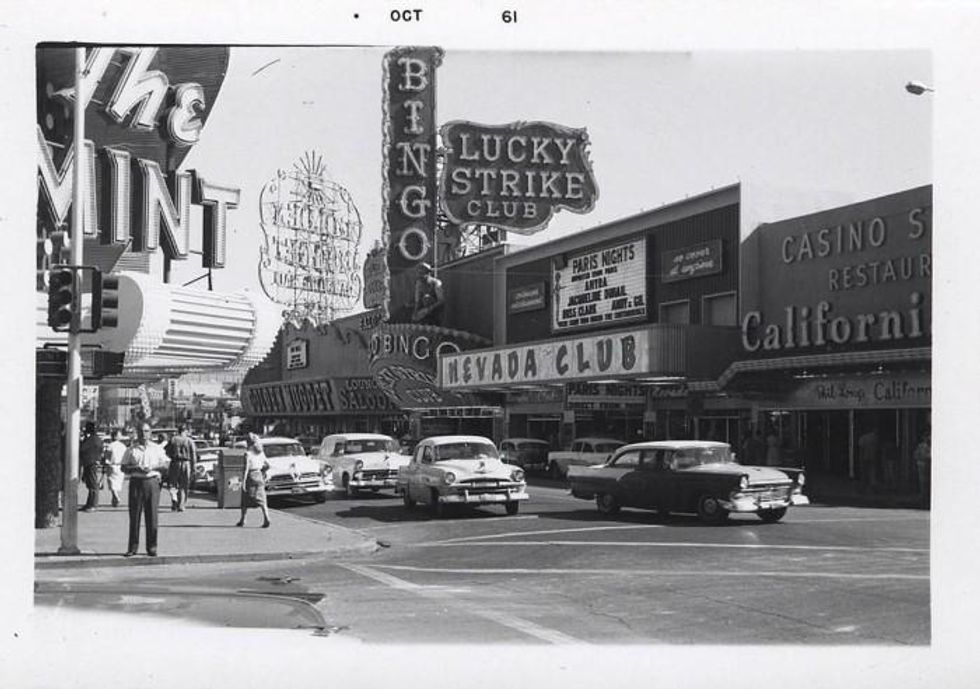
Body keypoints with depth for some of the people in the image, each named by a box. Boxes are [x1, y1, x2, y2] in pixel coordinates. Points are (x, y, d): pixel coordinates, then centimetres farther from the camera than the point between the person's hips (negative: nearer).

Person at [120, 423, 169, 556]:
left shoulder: (157, 449, 11)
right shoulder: (131, 450, 9)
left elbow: (165, 465, 9)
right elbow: (124, 468, 6)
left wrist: (152, 467, -9)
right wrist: (135, 468, -12)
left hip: (152, 482, 0)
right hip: (136, 482, 0)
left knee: (152, 516, 0)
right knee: (134, 516, -1)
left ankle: (151, 547, 6)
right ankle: (132, 547, 4)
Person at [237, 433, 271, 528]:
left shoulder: (248, 454, -12)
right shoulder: (260, 453, 7)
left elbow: (246, 469, -17)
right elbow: (267, 465, 12)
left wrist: (243, 481, -16)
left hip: (250, 477, -5)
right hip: (259, 477, 5)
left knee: (245, 501, 10)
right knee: (261, 500, 1)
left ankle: (242, 520, 19)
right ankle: (266, 519, -14)